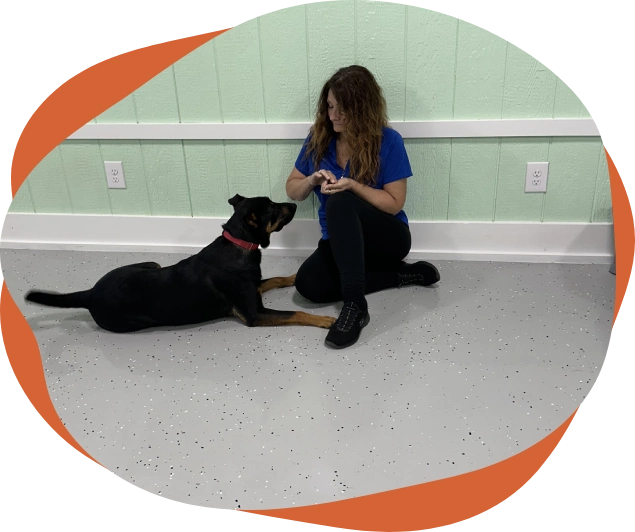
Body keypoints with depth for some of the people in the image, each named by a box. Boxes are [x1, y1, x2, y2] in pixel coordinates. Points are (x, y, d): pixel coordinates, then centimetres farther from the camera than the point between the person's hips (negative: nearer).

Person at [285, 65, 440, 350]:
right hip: (342, 241, 5)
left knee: (340, 202, -35)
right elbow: (293, 190, 6)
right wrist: (312, 180, -16)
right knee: (308, 284, -27)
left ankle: (355, 305, -38)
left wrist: (352, 185, -26)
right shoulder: (318, 138, -1)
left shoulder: (388, 141, -13)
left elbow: (394, 203, -12)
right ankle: (400, 274, -12)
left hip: (386, 236, -4)